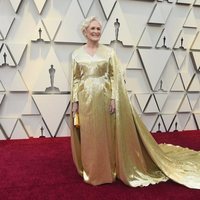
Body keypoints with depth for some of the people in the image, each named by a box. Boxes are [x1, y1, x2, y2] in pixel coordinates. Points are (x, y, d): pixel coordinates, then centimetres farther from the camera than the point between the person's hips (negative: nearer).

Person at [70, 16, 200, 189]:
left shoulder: (108, 52, 1)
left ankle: (107, 170, 21)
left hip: (104, 98, -2)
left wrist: (113, 98, -10)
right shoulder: (77, 54, 6)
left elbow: (115, 77, -2)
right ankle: (90, 171, 24)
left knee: (106, 135, 4)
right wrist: (75, 101, -1)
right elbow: (75, 79, 6)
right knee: (87, 136, 7)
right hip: (85, 99, 2)